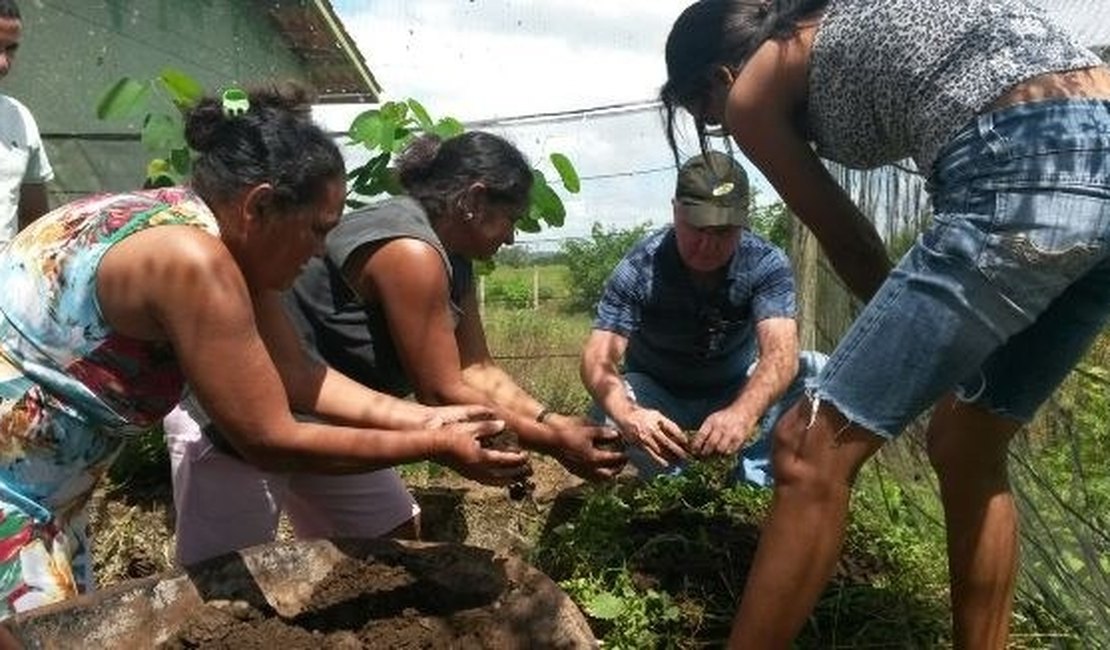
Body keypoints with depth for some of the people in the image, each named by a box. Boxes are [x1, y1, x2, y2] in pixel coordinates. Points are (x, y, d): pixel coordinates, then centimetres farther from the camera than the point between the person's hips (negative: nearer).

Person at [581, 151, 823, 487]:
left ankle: (751, 480, -13)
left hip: (739, 392, 1)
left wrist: (743, 412, -60)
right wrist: (627, 415, -57)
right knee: (606, 412, -32)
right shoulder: (639, 269, -26)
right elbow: (598, 358, -34)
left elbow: (781, 353, -37)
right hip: (660, 397, -1)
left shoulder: (767, 264, -23)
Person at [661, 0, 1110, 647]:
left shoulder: (753, 93, 11)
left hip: (1025, 176, -8)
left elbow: (847, 242, 17)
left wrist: (918, 339, 32)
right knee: (968, 450, 20)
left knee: (815, 448, -3)